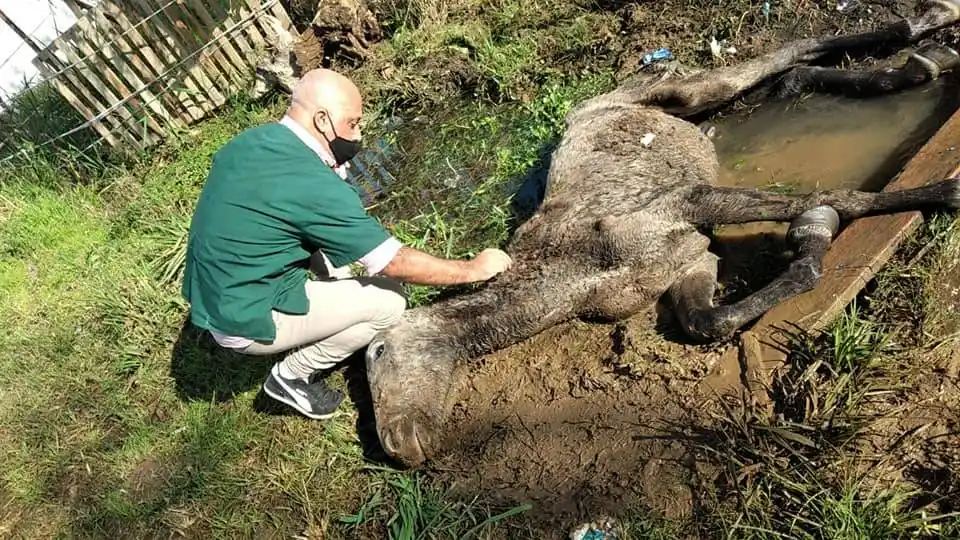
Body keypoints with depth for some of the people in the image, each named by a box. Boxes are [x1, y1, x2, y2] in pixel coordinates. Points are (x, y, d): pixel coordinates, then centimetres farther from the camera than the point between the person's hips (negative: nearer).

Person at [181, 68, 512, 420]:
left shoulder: (248, 141, -2)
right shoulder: (312, 185, -28)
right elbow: (396, 264, -22)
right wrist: (474, 269, -11)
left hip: (211, 298, 9)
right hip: (246, 322, -9)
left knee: (334, 238, 11)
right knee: (389, 301, -7)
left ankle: (306, 343, 20)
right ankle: (292, 376, 7)